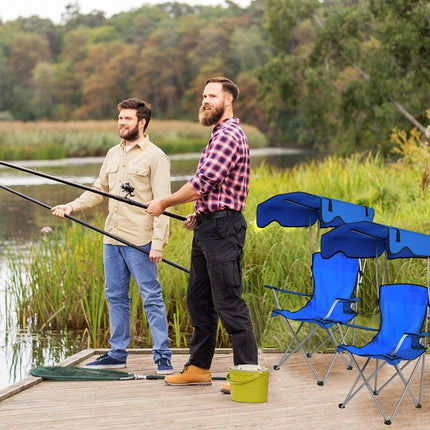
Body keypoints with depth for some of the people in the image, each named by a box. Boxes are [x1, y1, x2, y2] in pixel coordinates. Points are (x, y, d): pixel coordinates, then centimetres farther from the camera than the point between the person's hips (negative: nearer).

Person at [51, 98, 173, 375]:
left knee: (152, 298, -5)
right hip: (112, 238, 8)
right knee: (116, 297, 12)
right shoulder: (113, 154, 16)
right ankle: (118, 354, 20)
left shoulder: (155, 157, -6)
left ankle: (163, 357, -2)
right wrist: (72, 207, 9)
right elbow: (99, 191, 24)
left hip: (140, 241, -7)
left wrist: (158, 242, -18)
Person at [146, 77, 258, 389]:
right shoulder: (220, 135, 20)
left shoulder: (229, 136, -15)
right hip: (208, 226, 11)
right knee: (198, 299, 14)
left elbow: (202, 183, -20)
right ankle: (199, 367, 22)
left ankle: (248, 370, -7)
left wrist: (163, 204, -11)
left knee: (228, 302, -10)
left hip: (222, 227, -11)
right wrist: (199, 214, 19)